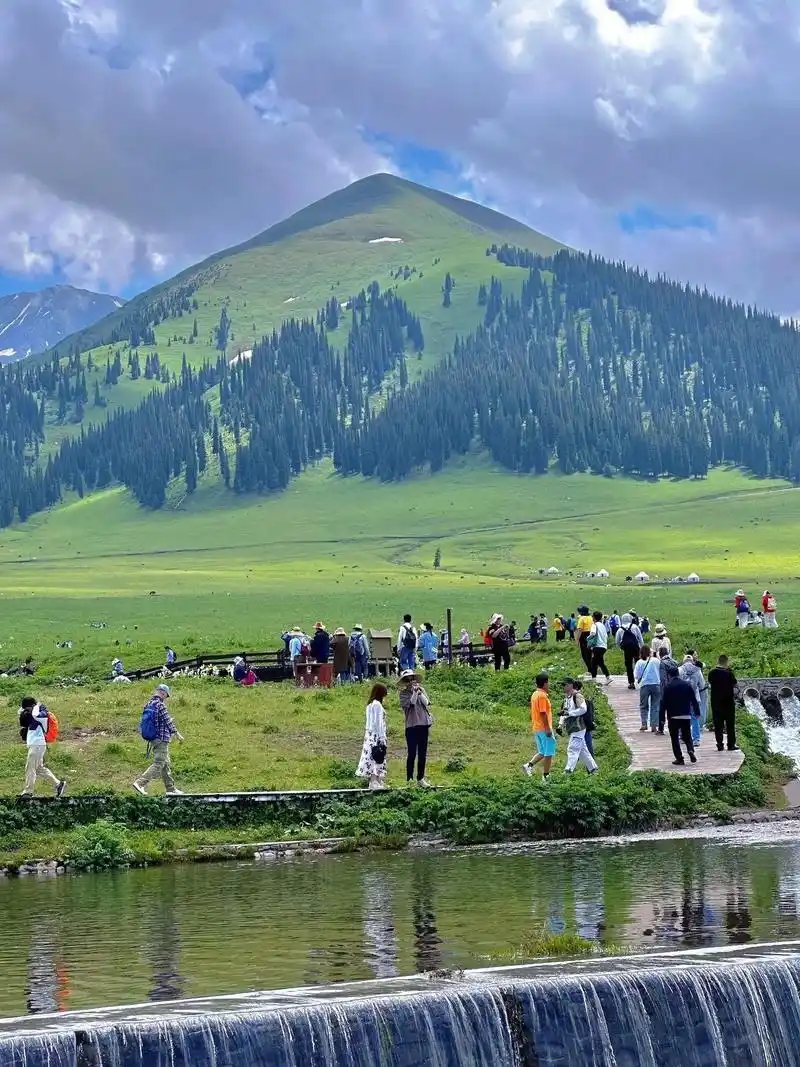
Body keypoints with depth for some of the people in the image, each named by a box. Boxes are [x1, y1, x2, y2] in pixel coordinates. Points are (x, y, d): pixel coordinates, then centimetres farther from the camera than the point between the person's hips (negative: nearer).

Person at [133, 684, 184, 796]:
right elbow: (168, 721, -12)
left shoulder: (148, 704, 9)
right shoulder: (160, 705, -16)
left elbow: (146, 722, 16)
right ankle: (140, 783, -19)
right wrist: (177, 733, 0)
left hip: (152, 740, 9)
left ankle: (171, 789, 19)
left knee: (166, 764, 15)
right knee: (158, 765, -9)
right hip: (162, 739, -9)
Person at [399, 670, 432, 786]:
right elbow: (410, 703, -13)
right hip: (411, 725, -4)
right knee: (412, 754, -6)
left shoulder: (421, 690, 11)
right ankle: (409, 779, -2)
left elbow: (426, 703, -3)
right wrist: (414, 692, -14)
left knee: (422, 754, 7)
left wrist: (420, 692, -11)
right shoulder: (403, 693, 2)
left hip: (424, 724, 4)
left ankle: (421, 778, 14)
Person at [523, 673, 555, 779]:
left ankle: (529, 765, 2)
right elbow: (543, 713, -22)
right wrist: (548, 729, -20)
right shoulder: (542, 696, -17)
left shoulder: (535, 695, 12)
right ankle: (546, 776, 3)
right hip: (544, 728, -9)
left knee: (542, 752, 18)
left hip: (536, 728, 9)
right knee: (548, 753, 0)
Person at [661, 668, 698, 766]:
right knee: (687, 735, 15)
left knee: (675, 738, 4)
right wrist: (697, 712, 14)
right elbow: (694, 700, 6)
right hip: (686, 715, 3)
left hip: (673, 716, -3)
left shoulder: (668, 687, -7)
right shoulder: (687, 685, 4)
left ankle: (679, 758, -1)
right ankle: (690, 750, -12)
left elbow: (664, 703, -7)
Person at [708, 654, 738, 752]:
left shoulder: (712, 672, -2)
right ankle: (731, 745, 6)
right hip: (728, 700, -3)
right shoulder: (729, 672, -12)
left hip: (716, 701, 3)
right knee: (730, 724, 6)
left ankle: (720, 745, 5)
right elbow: (734, 684, -5)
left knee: (718, 724, 7)